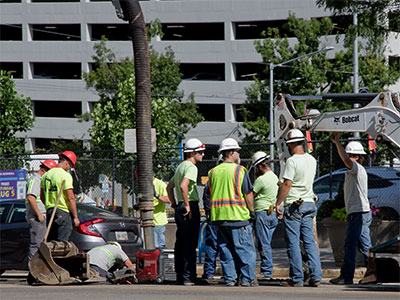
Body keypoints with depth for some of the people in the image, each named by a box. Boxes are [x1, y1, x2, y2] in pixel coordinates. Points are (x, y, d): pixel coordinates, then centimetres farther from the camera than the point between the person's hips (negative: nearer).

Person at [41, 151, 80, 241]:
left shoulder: (46, 175, 11)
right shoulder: (65, 175, -13)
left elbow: (42, 197, 18)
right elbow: (70, 198, -15)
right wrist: (75, 217, -10)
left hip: (49, 211, 7)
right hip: (63, 212, -7)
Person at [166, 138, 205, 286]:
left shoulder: (181, 166, 18)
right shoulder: (191, 167, -12)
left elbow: (169, 186, 27)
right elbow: (183, 186, -27)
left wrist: (174, 203, 25)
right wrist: (187, 206, -21)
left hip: (180, 207, 10)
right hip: (190, 207, -10)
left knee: (181, 243, 12)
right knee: (190, 244, -9)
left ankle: (180, 274, 16)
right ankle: (188, 276, -11)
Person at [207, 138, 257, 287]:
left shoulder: (213, 172, 10)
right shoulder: (239, 170, -5)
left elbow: (210, 194, 14)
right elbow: (248, 193, -5)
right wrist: (251, 210, 5)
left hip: (219, 216, 5)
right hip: (238, 216, -5)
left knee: (225, 249, 9)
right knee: (245, 249, 0)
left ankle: (229, 279, 7)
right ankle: (247, 279, -3)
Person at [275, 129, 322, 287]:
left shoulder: (292, 161, -14)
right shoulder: (312, 160, 9)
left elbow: (287, 184, -18)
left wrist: (278, 203, -11)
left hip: (293, 205, -7)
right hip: (309, 203, 7)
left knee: (293, 243, -2)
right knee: (309, 242, 8)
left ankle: (297, 278, -2)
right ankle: (315, 276, 3)